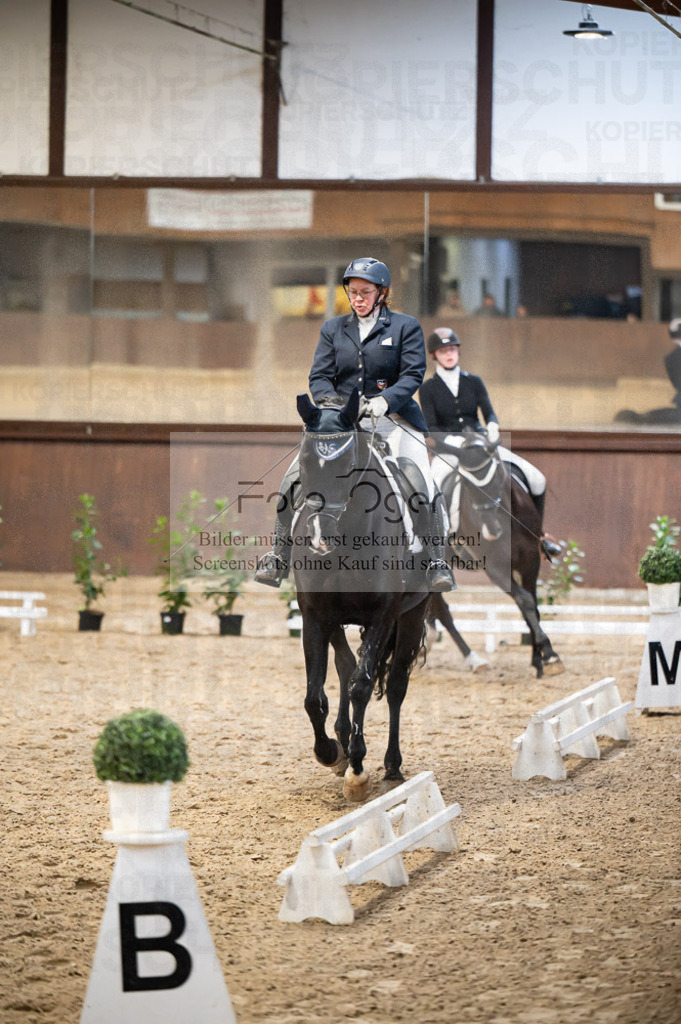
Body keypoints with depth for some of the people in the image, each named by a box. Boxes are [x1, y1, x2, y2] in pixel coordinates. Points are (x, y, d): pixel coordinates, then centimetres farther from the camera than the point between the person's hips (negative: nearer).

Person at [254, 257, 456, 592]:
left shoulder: (406, 327, 5)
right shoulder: (333, 329, 15)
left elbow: (413, 374, -5)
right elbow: (319, 374, 9)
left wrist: (384, 401, -23)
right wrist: (328, 399, -15)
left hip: (392, 417, -3)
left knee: (420, 485, -25)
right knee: (294, 479, -12)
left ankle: (436, 563, -16)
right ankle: (278, 559, -2)